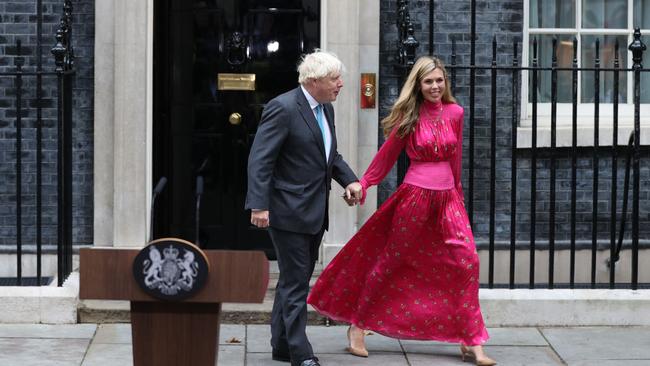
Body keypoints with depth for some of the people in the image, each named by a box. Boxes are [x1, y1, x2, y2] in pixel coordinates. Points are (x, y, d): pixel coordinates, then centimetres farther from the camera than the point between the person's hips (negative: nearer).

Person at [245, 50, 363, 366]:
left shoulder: (326, 109, 11)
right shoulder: (283, 108, -16)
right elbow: (260, 160, -20)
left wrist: (349, 180, 4)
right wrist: (259, 205, -26)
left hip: (314, 213, 9)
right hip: (288, 212, -9)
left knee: (294, 280, 16)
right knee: (296, 283, -5)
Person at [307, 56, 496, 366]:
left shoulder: (455, 113, 4)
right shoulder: (409, 117, -4)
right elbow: (386, 156, 1)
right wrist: (362, 185, -5)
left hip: (448, 198, 3)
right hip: (415, 197, -3)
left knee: (467, 263, -6)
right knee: (390, 261, 7)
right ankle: (357, 325, 22)